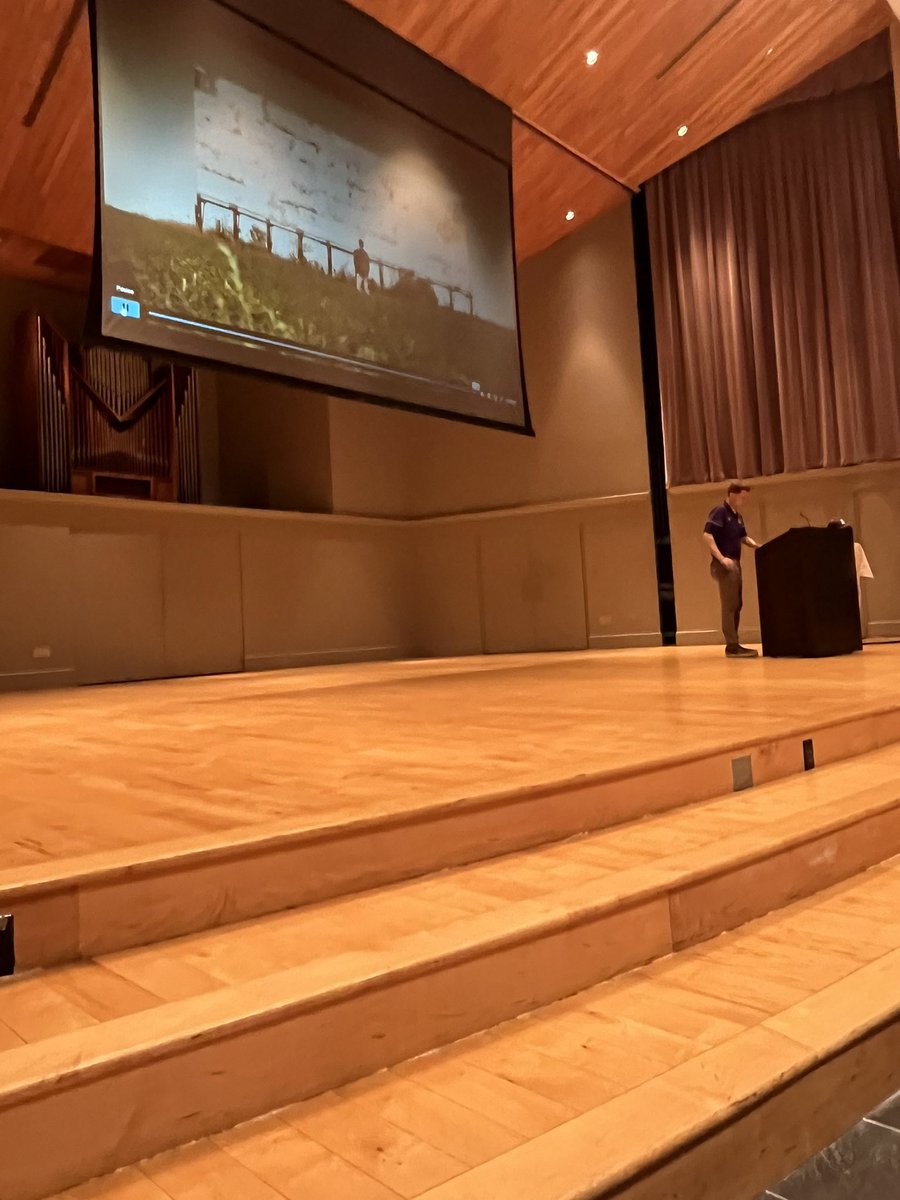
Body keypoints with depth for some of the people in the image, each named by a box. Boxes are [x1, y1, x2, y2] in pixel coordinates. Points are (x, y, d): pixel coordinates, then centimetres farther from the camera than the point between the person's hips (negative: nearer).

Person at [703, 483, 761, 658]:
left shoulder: (737, 516, 16)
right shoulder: (719, 512, -11)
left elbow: (743, 537, 23)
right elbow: (707, 535, -21)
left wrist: (756, 546, 3)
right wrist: (721, 558, -26)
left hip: (735, 564, 10)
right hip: (724, 565, -10)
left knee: (736, 605, 12)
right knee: (729, 605, -10)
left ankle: (734, 644, 19)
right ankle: (732, 646, -10)